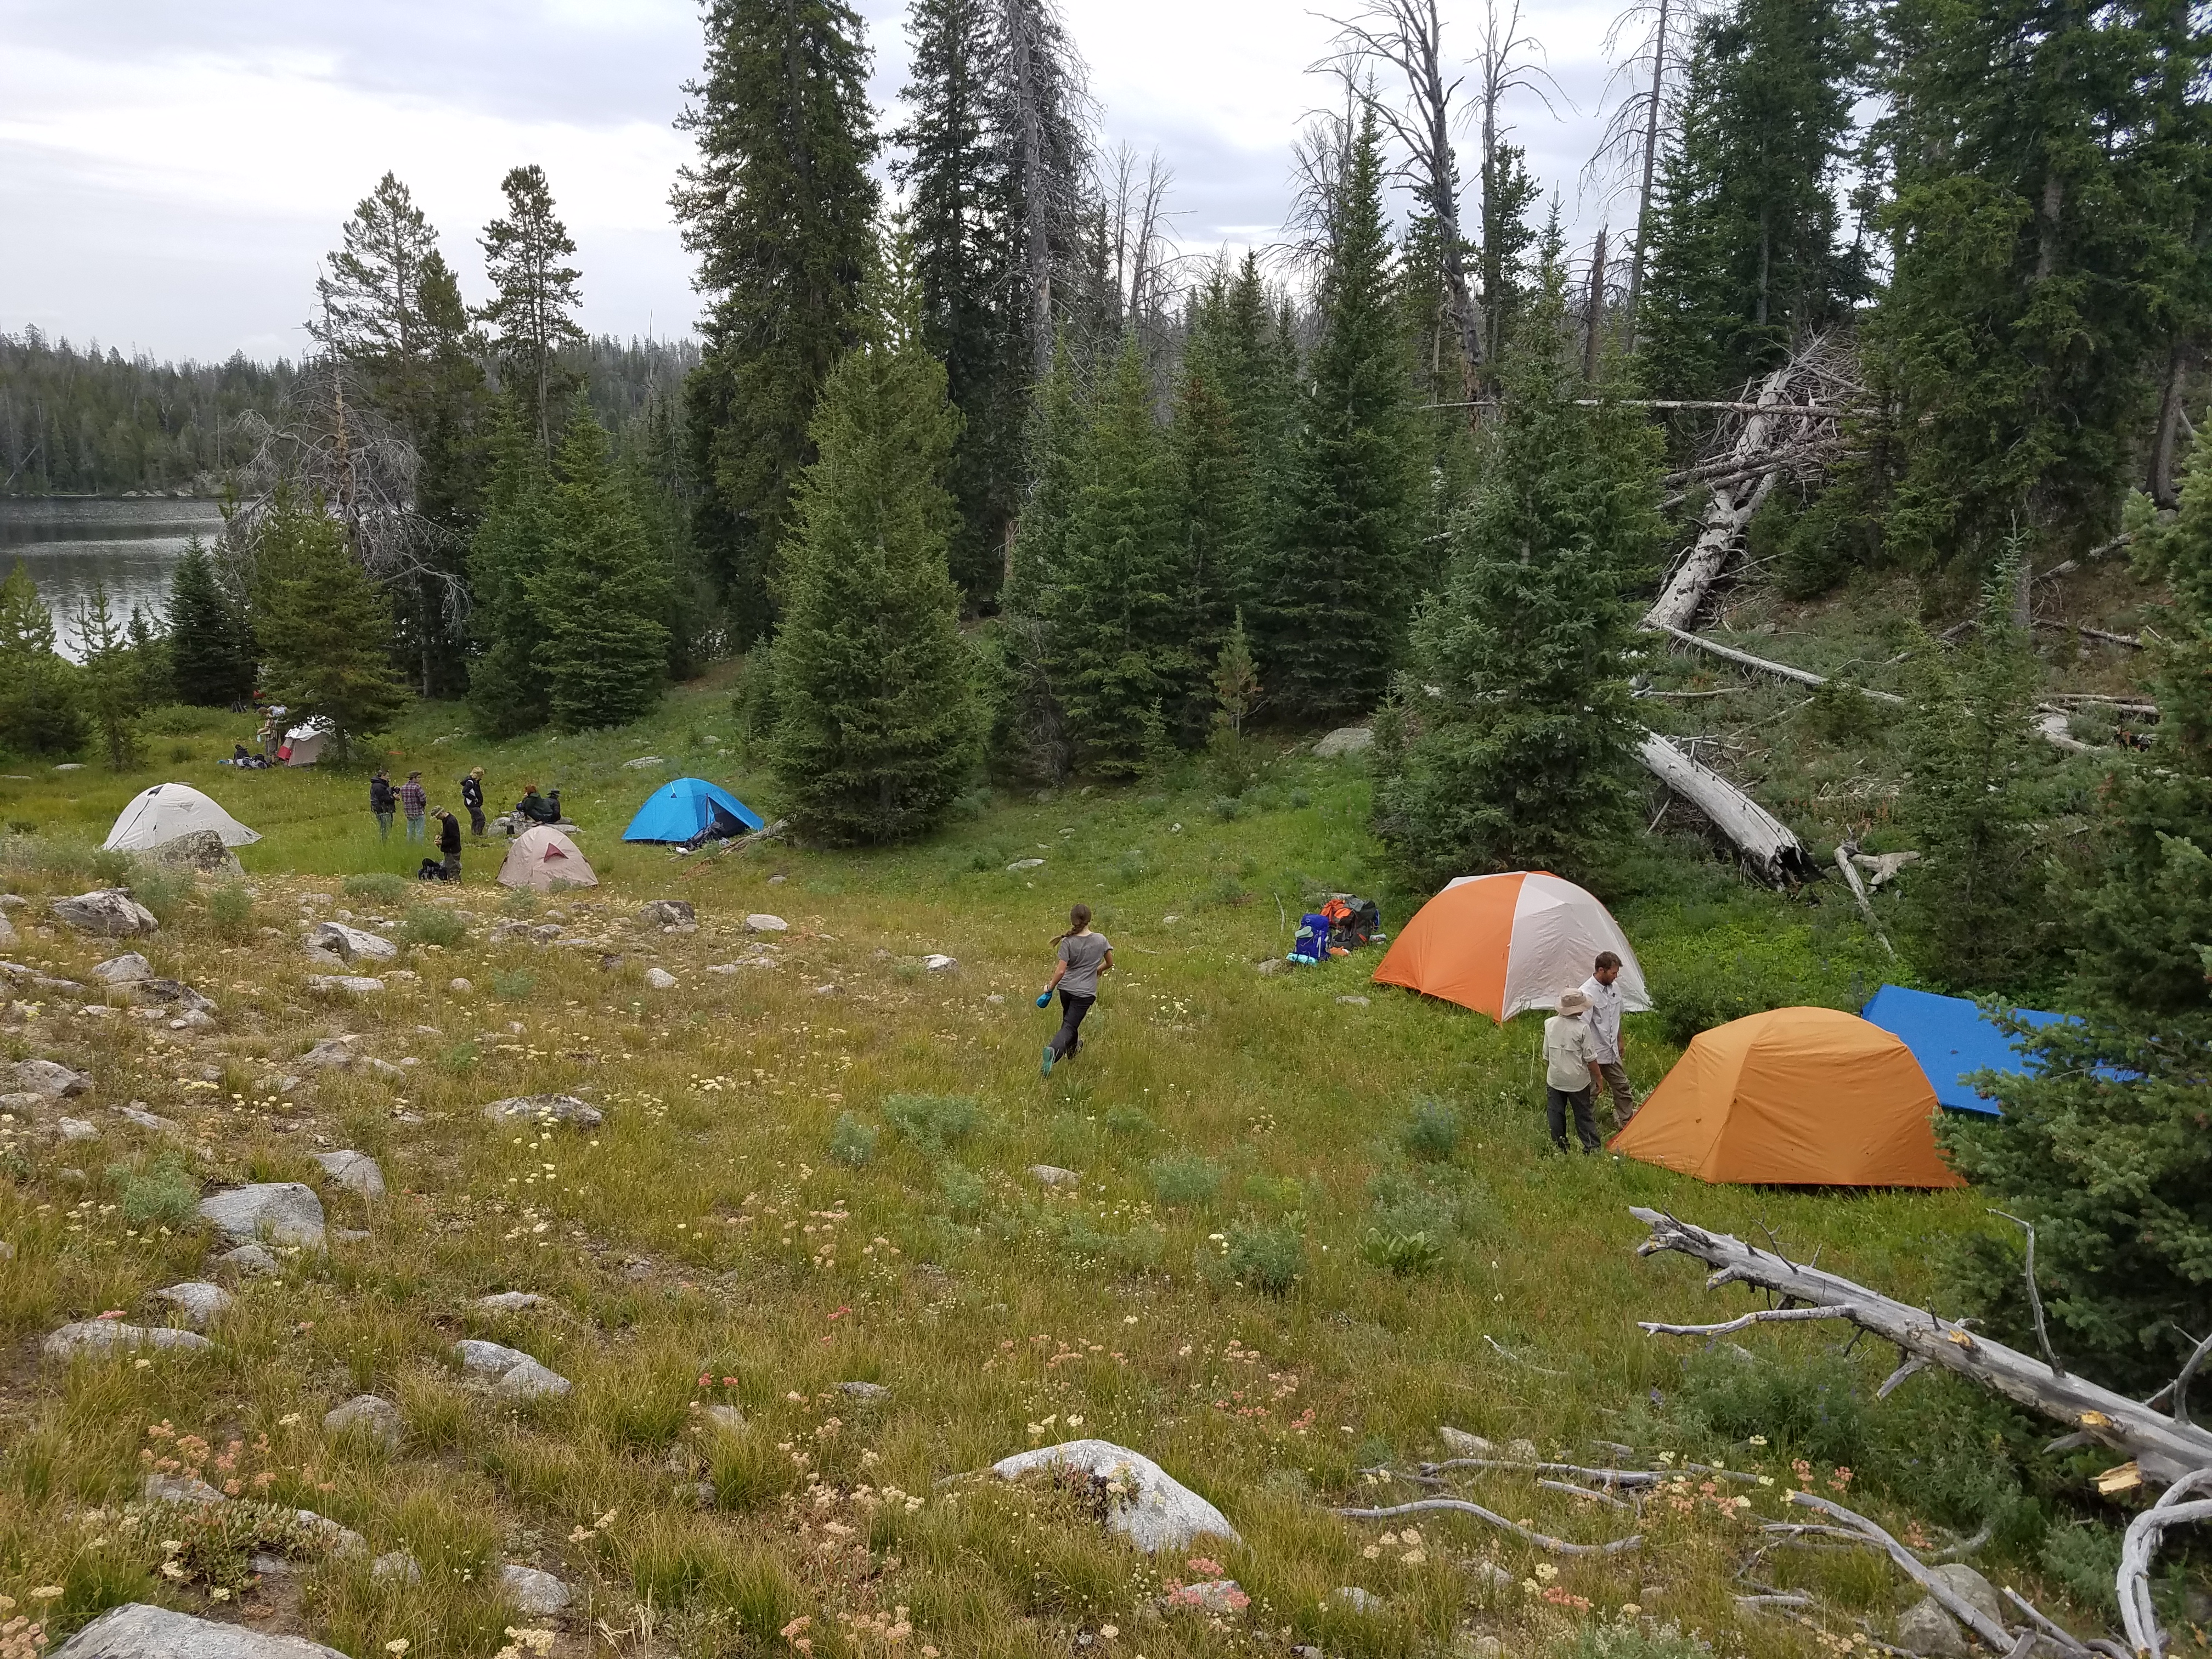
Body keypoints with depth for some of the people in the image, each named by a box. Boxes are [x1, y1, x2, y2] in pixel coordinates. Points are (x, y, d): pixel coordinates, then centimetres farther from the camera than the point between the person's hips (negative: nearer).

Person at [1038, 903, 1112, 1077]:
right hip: (1085, 992, -1)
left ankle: (1072, 1048, 48)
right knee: (1070, 1026, -5)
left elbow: (1061, 971, -14)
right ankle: (1053, 1050, -32)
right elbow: (1110, 963, 9)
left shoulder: (1068, 942, -11)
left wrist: (1050, 989, 1)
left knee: (1068, 1021, 25)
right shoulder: (1101, 940, -6)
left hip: (1066, 988, 1)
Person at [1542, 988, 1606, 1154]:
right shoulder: (1582, 1028, -16)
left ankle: (1559, 1147, 16)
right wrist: (1599, 1077, 2)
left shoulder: (1550, 1024, -4)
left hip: (1554, 1079, 3)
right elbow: (1590, 1058, -10)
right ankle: (1591, 1147, 12)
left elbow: (1546, 1055, 6)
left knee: (1556, 1114, 12)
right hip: (1577, 1081, -3)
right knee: (1583, 1114, 10)